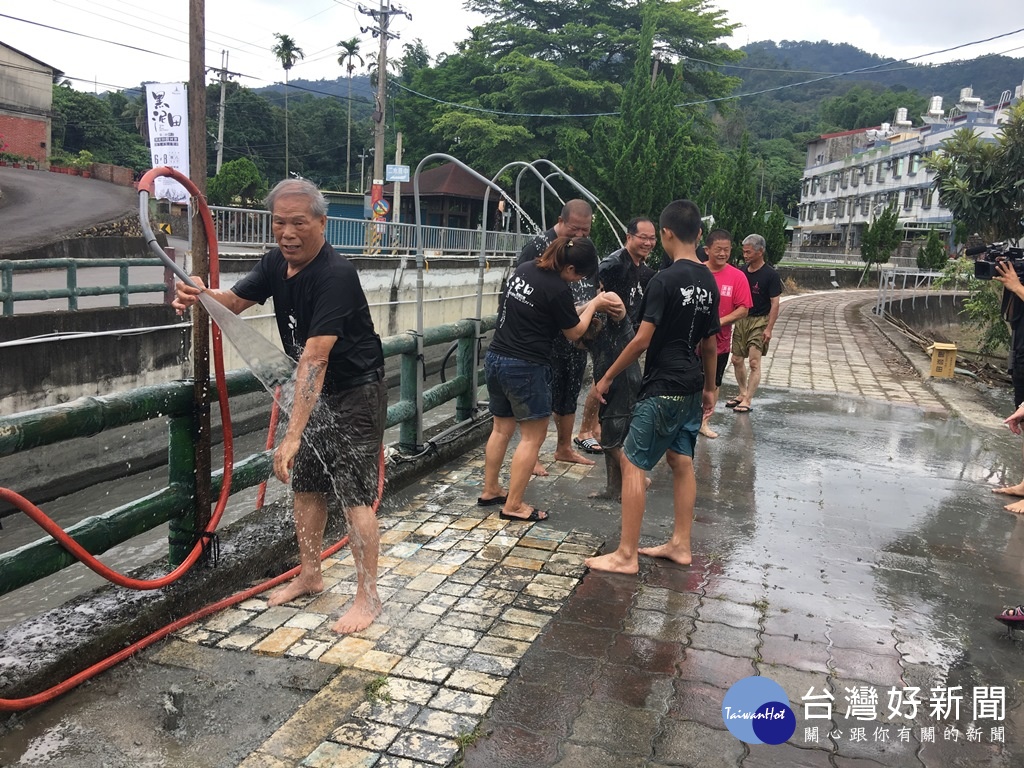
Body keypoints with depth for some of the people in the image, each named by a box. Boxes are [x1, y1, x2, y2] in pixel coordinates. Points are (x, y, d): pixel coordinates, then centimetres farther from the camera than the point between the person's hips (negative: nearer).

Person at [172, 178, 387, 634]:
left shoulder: (335, 276, -29)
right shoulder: (277, 263, -2)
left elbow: (314, 360, -35)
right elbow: (234, 301, 5)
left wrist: (292, 435, -39)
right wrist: (200, 295, -21)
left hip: (357, 393, -8)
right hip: (315, 391, 8)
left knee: (354, 494, -7)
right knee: (305, 485, 14)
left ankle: (367, 597, 6)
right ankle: (309, 576, 31)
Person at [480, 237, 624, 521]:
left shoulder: (524, 269, 5)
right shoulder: (558, 290, -18)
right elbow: (574, 332, -5)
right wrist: (594, 304, 10)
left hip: (495, 358, 8)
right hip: (525, 368, -8)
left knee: (502, 428, 19)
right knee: (533, 436, 4)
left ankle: (490, 491, 29)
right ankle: (513, 506, 6)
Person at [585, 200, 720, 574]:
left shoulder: (665, 280, -16)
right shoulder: (709, 283, 8)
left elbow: (642, 339, -17)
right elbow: (710, 344, 14)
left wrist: (607, 377, -8)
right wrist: (709, 388, 25)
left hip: (663, 388, -8)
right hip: (692, 388, 9)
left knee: (632, 462, -3)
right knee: (682, 462, 15)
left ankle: (626, 555, 1)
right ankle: (680, 545, 24)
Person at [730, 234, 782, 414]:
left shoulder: (770, 274, -10)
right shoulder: (743, 270, 6)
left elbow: (774, 303, -11)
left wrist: (769, 328, -16)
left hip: (759, 321, -6)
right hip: (742, 319, 6)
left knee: (754, 362, -7)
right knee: (737, 359, 10)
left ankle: (748, 401, -3)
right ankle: (742, 394, 26)